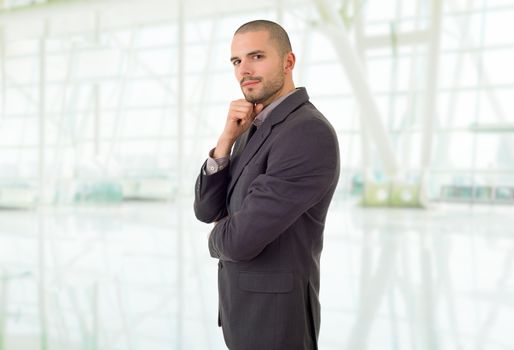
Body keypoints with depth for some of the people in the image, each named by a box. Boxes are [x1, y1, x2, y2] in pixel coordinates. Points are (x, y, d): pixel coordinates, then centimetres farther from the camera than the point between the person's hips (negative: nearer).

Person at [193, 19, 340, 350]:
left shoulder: (310, 134, -23)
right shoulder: (254, 130, 10)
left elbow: (239, 240, -26)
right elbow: (207, 209, 4)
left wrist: (219, 237, -1)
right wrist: (227, 137, -10)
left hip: (274, 317, -9)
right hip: (246, 307, 9)